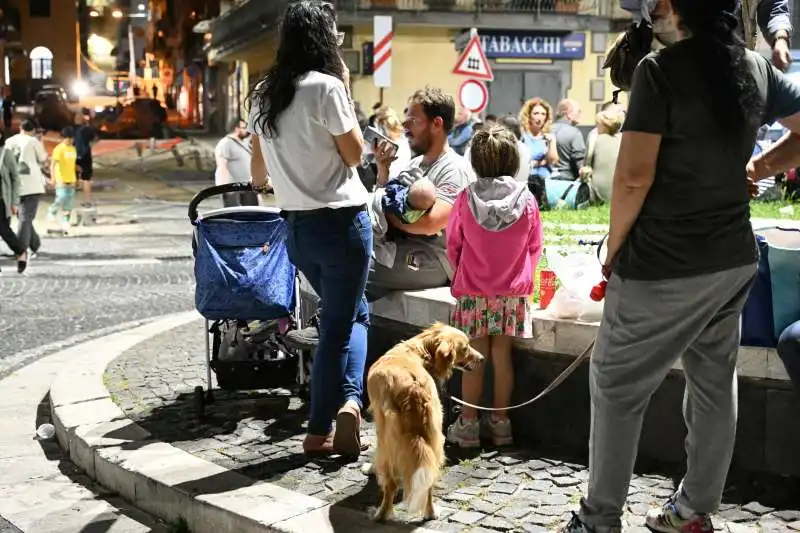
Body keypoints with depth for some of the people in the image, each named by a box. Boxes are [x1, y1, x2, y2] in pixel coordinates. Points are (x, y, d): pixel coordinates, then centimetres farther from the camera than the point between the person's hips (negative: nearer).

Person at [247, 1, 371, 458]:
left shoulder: (264, 93, 9)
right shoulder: (326, 86, -14)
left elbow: (258, 172, 17)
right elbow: (355, 153, -6)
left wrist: (269, 180, 40)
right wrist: (346, 90, -2)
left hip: (298, 226, 7)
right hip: (340, 222, -7)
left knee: (353, 313, 20)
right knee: (338, 324, 4)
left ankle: (346, 400, 8)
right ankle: (325, 425, 5)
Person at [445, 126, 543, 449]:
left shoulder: (466, 199, -8)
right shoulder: (527, 200, -5)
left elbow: (453, 244, 3)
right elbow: (535, 247, 6)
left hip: (473, 291, -1)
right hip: (513, 291, 1)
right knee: (502, 356, 7)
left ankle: (468, 424, 11)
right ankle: (500, 422, 15)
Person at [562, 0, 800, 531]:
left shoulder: (661, 69, -14)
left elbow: (635, 177, -18)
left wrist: (614, 246, -6)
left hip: (663, 264, -6)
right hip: (733, 257, 7)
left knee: (616, 385, 5)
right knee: (715, 382, 16)